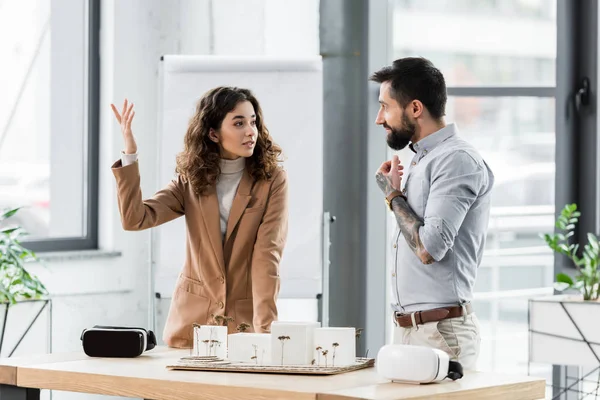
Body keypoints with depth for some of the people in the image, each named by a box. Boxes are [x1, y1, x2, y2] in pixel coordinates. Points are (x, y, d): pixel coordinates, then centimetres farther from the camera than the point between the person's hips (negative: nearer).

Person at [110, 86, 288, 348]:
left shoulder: (272, 180, -6)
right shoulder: (190, 180, 3)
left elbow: (267, 255, -15)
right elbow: (134, 219, -10)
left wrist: (264, 328, -25)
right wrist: (129, 152, -17)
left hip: (245, 320, -2)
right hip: (193, 319, 2)